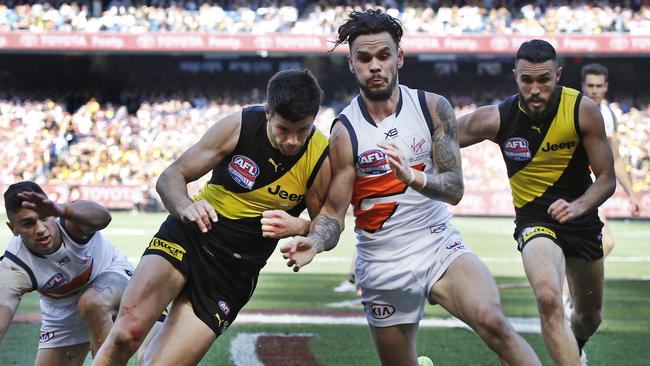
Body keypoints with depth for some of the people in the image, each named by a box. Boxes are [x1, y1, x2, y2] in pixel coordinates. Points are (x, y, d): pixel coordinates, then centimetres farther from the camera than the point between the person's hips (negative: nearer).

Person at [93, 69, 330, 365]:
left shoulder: (322, 160, -10)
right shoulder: (239, 126, -10)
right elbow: (170, 177, -6)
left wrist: (296, 227, -21)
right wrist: (185, 207, -30)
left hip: (233, 272, 1)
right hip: (187, 238, -1)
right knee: (127, 331, -26)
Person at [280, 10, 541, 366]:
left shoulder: (433, 108, -5)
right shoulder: (345, 132, -9)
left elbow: (455, 189, -9)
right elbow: (334, 210, -6)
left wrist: (412, 177, -29)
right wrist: (313, 242, -27)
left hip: (440, 246, 0)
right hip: (383, 267, 0)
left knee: (493, 323, -25)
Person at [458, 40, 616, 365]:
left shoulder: (584, 110, -17)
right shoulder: (496, 119, -17)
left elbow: (607, 179, -12)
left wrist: (578, 206, -30)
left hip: (581, 218, 2)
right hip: (534, 221, -2)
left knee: (590, 317, 21)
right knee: (549, 300, -34)